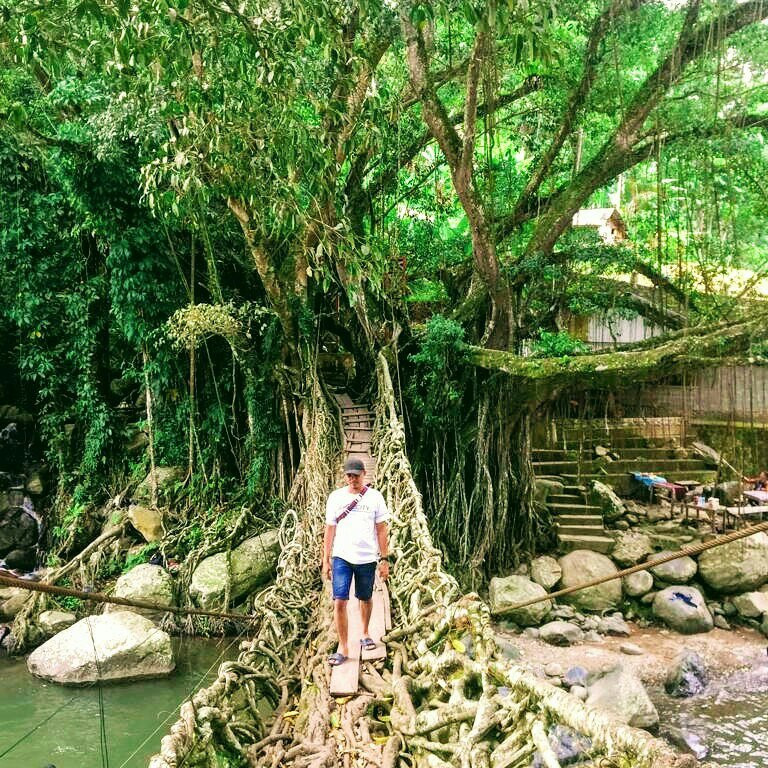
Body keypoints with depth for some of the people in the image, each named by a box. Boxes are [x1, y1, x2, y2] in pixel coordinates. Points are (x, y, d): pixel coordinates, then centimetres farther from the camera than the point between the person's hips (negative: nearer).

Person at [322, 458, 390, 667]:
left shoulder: (375, 497, 0)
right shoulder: (336, 497, 2)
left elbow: (382, 530, 2)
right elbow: (329, 530, 6)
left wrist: (384, 559, -1)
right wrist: (326, 560, 4)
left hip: (367, 558, 0)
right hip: (341, 557, 0)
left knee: (365, 599, 15)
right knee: (339, 601, -8)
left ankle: (365, 634, 39)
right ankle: (343, 647, 2)